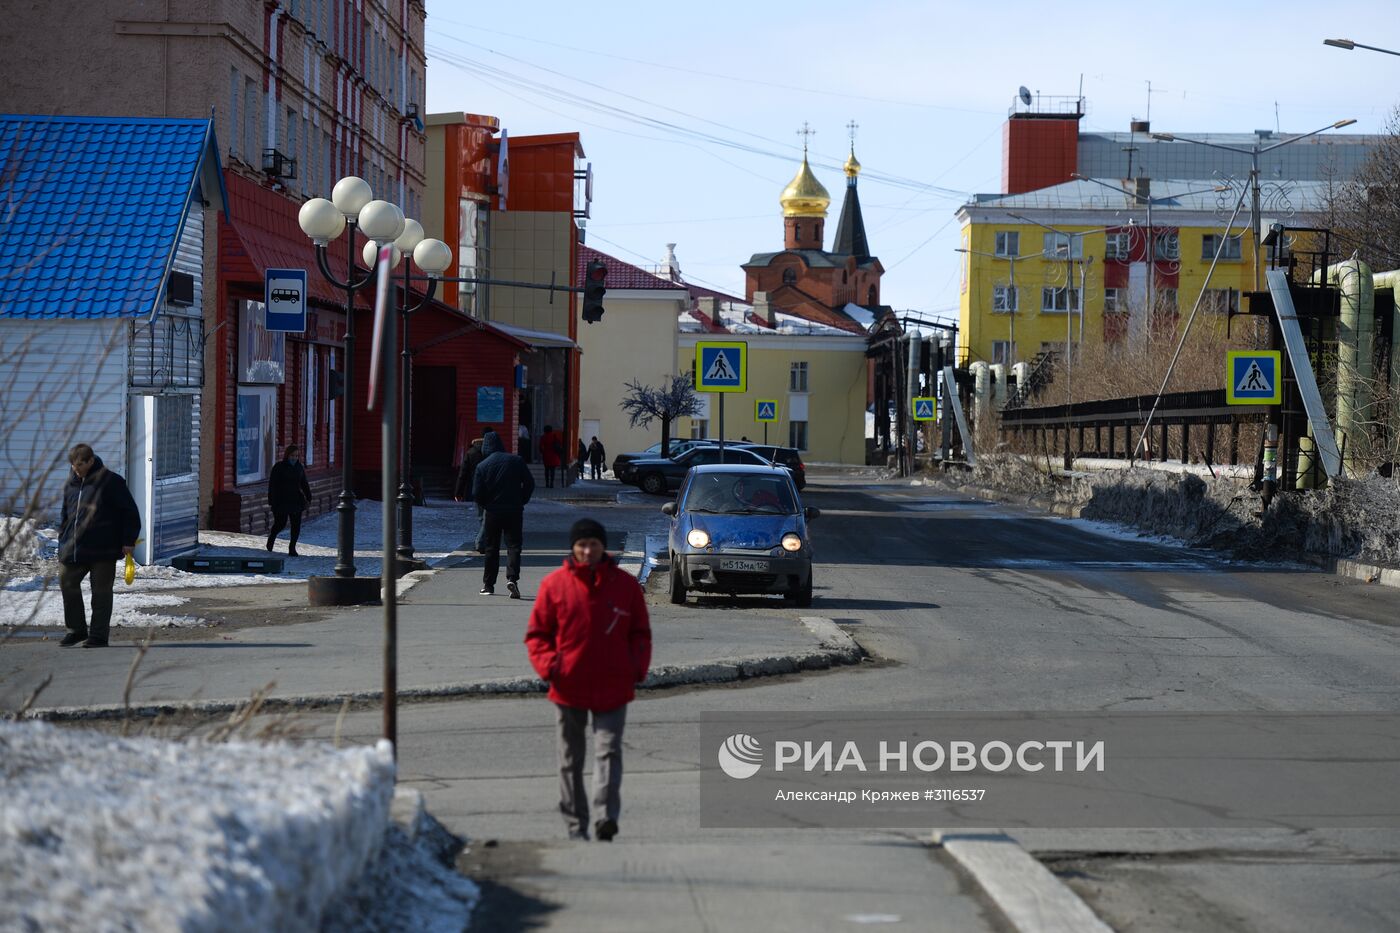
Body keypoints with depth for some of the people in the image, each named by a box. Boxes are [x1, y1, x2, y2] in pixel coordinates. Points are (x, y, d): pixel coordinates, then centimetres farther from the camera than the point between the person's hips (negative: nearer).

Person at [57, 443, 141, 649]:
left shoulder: (111, 482, -7)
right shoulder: (71, 484, 11)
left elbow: (130, 512, -5)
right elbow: (65, 517, 22)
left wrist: (129, 541, -9)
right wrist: (62, 543, 16)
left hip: (103, 550, -6)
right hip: (73, 550, 6)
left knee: (101, 591, 1)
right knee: (67, 585, 4)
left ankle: (98, 635, 8)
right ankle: (77, 630, 19)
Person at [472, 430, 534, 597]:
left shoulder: (482, 466, -5)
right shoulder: (516, 461, -1)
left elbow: (476, 493, -6)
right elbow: (529, 483, 1)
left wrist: (484, 506, 12)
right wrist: (522, 501, 11)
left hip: (493, 512, 0)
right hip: (515, 511, 0)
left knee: (491, 548, 12)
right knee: (513, 546, -1)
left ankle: (488, 584, 17)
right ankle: (512, 578, -22)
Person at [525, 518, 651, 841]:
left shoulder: (625, 584, 4)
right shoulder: (555, 584, 1)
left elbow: (640, 632, 11)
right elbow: (537, 633, 6)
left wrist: (638, 668, -4)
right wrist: (548, 665, -11)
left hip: (613, 687, -1)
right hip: (568, 688, 1)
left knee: (608, 751, -13)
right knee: (570, 759, 8)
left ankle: (606, 817, -24)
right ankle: (575, 827, 16)